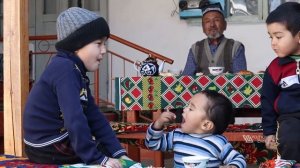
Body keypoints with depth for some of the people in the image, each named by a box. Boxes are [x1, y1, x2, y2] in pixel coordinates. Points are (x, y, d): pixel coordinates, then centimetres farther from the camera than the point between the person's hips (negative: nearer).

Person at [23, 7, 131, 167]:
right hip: (49, 149, -9)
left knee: (109, 150, 18)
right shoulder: (64, 69, -21)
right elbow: (74, 119, -29)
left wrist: (119, 152, -2)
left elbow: (94, 117, 5)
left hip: (57, 140, 9)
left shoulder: (77, 72, 9)